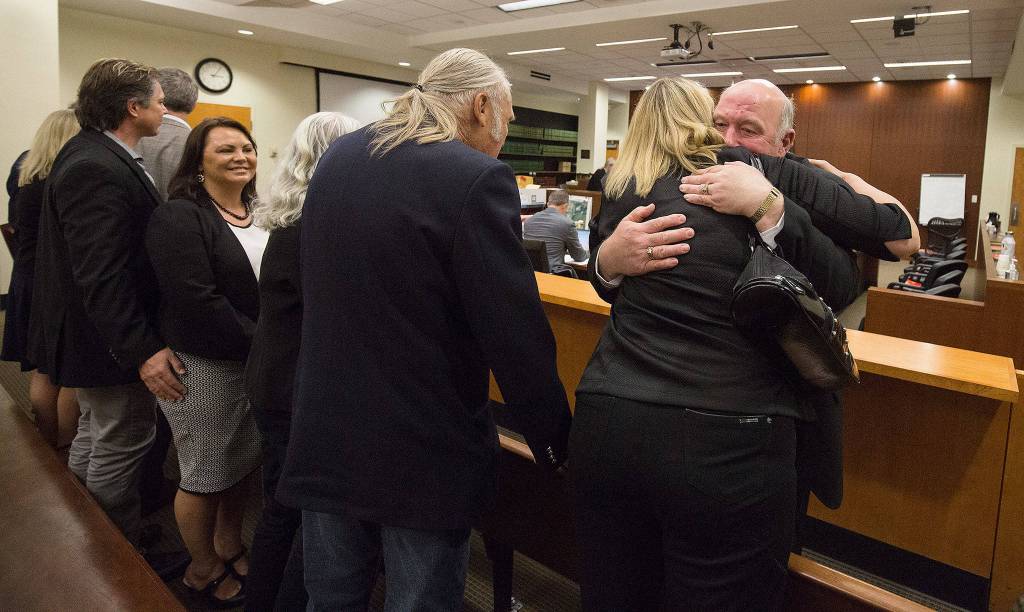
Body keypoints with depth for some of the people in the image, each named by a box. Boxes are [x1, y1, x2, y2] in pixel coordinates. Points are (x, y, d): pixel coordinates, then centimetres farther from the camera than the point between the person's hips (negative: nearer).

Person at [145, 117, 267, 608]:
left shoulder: (259, 213, 8)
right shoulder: (177, 217, -14)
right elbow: (197, 301, -24)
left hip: (256, 362, 7)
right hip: (204, 368, -7)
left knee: (243, 464, 19)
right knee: (205, 475, 9)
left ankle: (230, 548, 41)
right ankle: (203, 571, 30)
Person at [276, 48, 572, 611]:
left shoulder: (336, 157, 5)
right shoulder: (476, 178, -18)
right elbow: (515, 332, -18)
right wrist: (553, 442, -5)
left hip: (325, 436, 6)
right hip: (424, 450, -6)